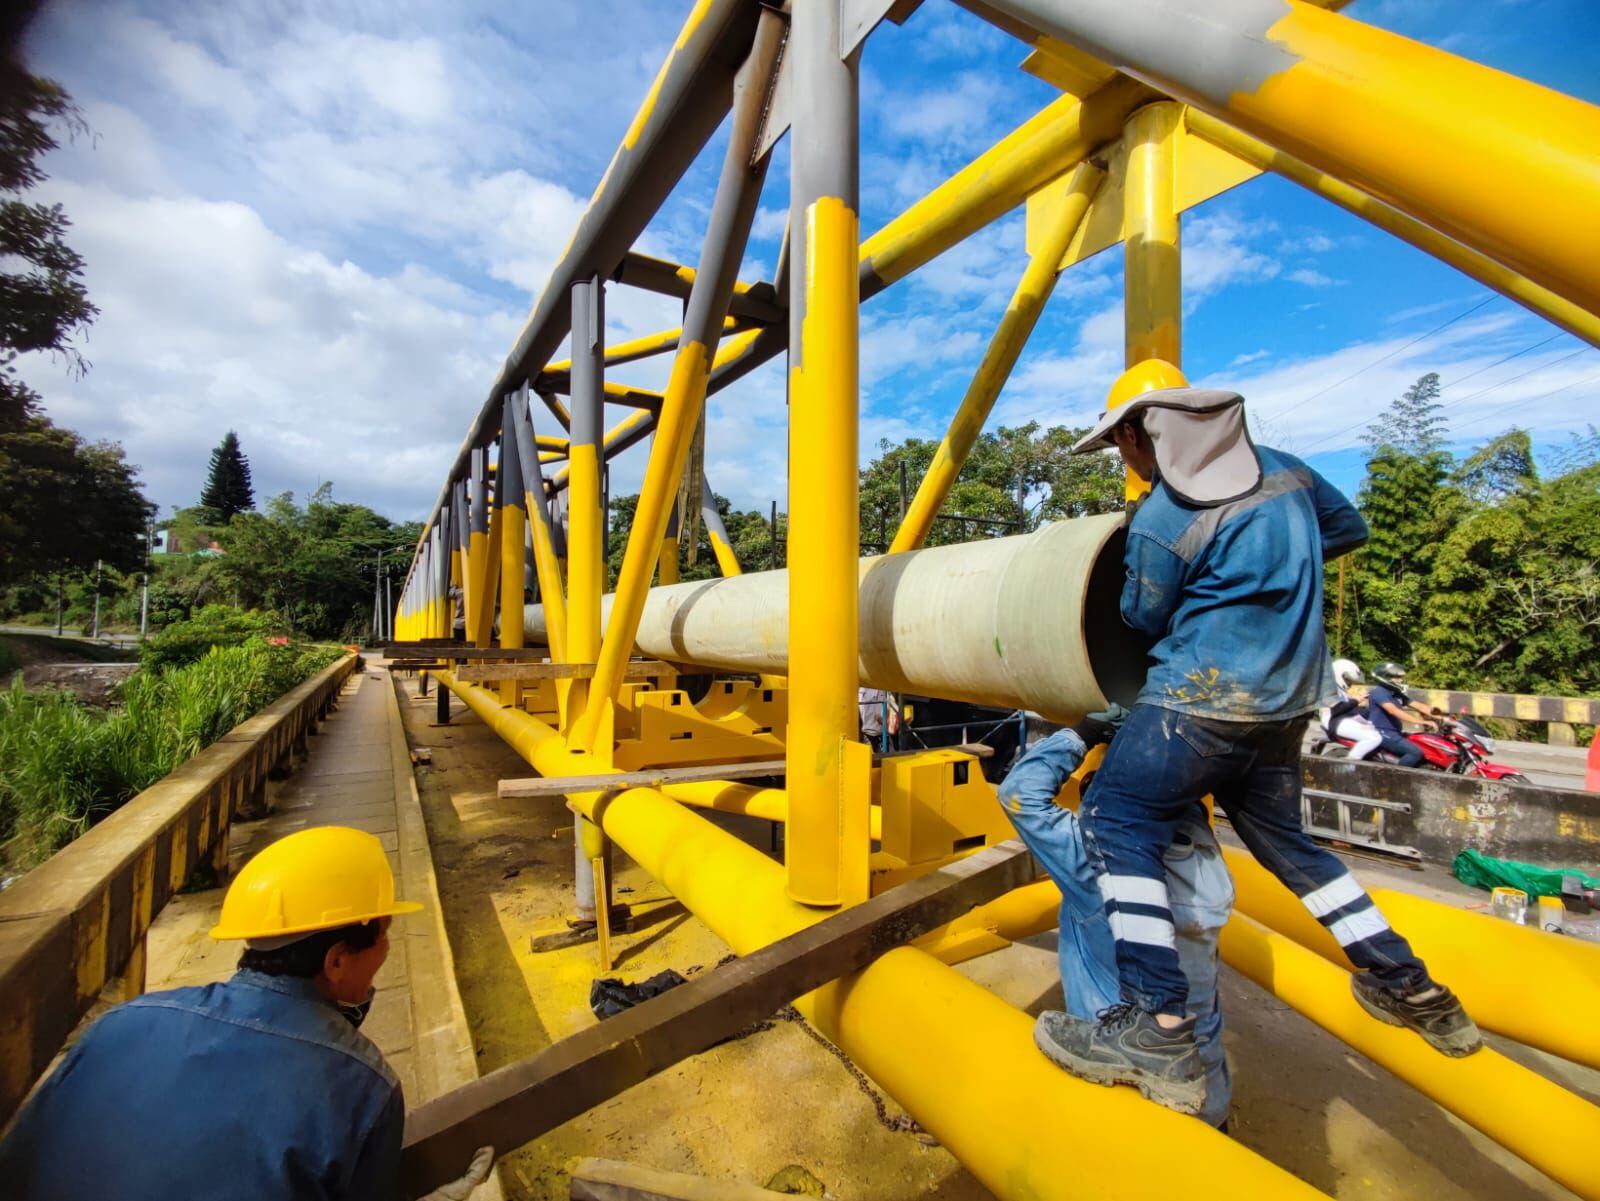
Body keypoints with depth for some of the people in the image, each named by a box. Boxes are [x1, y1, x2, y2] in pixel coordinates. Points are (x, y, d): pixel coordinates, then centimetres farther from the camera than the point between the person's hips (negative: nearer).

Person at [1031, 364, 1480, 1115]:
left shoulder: (1159, 522, -14)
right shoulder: (1282, 469, 10)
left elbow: (1143, 620, -1)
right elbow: (1348, 528, 25)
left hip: (1206, 696, -9)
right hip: (1287, 701, 9)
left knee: (1118, 823, -9)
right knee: (1282, 837, 25)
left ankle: (1159, 1031, -15)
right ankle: (1408, 987, 37)